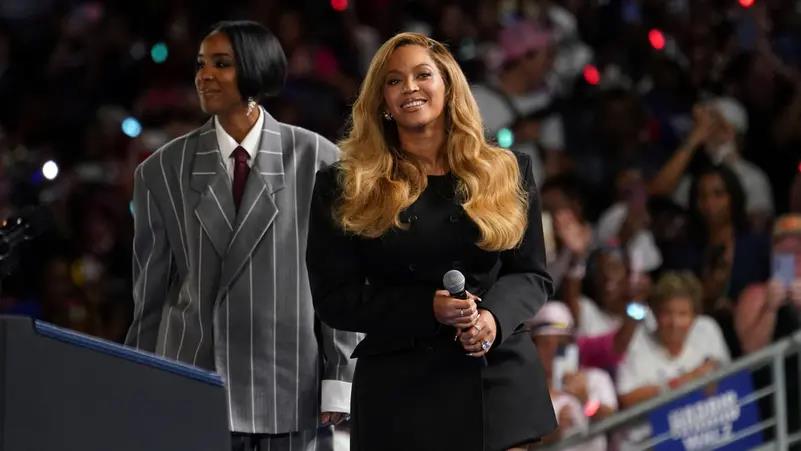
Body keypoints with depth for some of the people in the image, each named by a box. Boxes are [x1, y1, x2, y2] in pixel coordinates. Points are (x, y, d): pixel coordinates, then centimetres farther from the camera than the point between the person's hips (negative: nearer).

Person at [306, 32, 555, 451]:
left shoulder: (507, 173, 9)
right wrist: (428, 309, -15)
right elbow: (334, 297, -1)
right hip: (400, 388, -1)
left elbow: (532, 274, 10)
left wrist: (494, 316, -13)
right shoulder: (344, 188, 3)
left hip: (500, 381, 2)